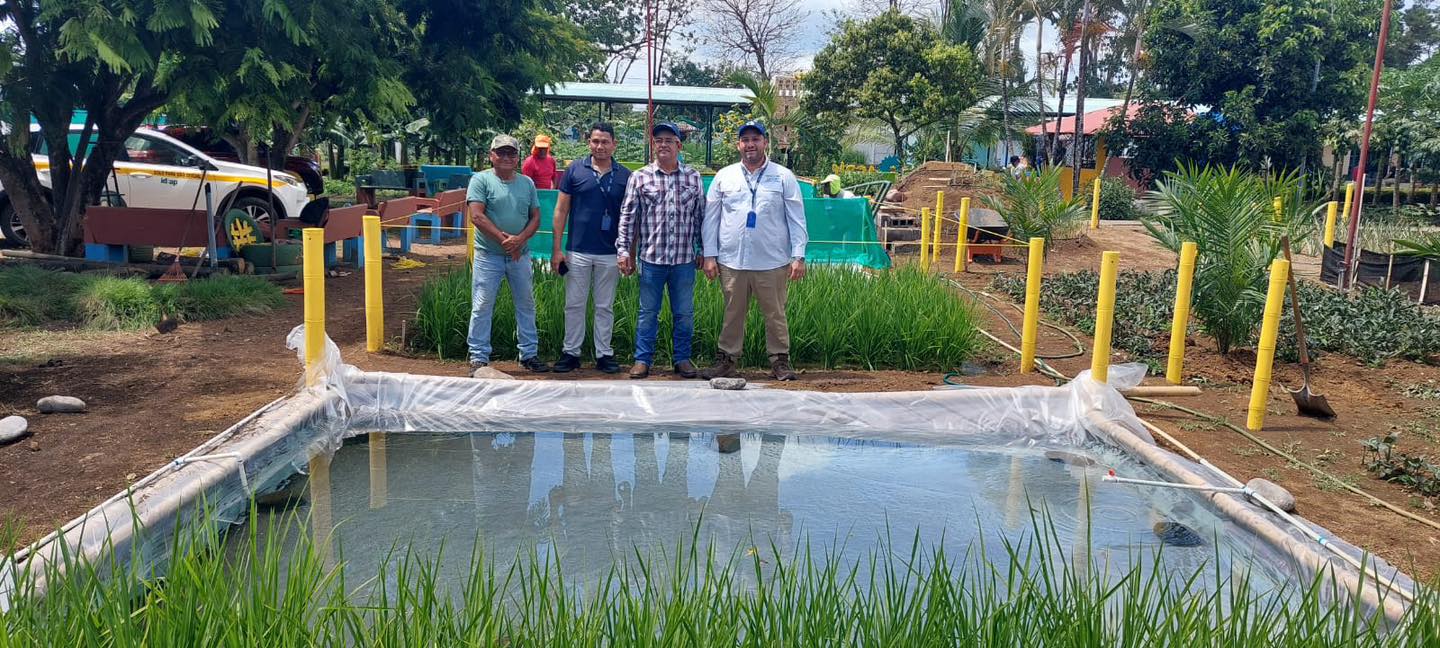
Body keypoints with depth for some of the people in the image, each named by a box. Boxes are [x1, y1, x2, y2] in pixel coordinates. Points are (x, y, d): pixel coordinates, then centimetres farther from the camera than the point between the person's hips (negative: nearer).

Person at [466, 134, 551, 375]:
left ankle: (529, 354, 22)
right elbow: (476, 216, -13)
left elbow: (535, 217, 6)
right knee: (482, 307, -2)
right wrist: (503, 239, -15)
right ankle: (479, 358, 6)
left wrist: (519, 240, -11)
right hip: (488, 255, -4)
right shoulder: (481, 180, -3)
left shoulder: (527, 183, 11)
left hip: (520, 254, 4)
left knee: (526, 305, 10)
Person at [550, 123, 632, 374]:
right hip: (577, 251, -1)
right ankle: (571, 352, 17)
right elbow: (561, 210, 1)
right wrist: (557, 249, -4)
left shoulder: (624, 176, 2)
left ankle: (604, 354, 19)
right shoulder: (574, 170, -1)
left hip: (610, 254, 1)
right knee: (574, 305, 7)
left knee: (605, 307, 10)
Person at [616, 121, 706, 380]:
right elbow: (628, 216, 2)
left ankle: (683, 358, 21)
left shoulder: (694, 178, 7)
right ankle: (643, 359, 16)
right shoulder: (639, 177, 2)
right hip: (651, 257, -1)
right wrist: (624, 250, -3)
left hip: (685, 259, 1)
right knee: (648, 312, 7)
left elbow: (701, 216, 10)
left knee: (684, 313, 9)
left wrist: (703, 251, 9)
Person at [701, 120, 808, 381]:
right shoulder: (724, 177, 7)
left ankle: (780, 360, 14)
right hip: (731, 261, 2)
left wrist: (798, 256, -4)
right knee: (732, 314, 9)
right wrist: (709, 256, 3)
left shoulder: (783, 177, 3)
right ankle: (727, 359, 19)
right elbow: (711, 218, 8)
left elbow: (796, 219, 2)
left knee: (775, 314, 4)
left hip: (773, 262, -1)